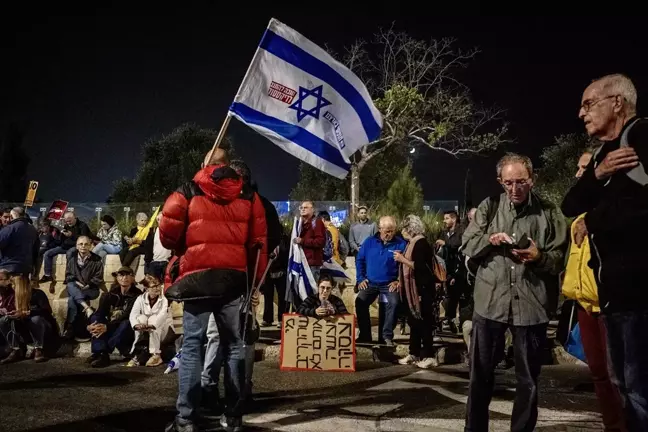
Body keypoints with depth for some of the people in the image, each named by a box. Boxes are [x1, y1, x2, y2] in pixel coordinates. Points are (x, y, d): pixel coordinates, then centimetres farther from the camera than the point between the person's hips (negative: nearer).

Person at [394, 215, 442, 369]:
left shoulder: (421, 243, -15)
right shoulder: (412, 243, 14)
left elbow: (419, 267, -24)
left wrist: (402, 259, -18)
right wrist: (401, 258, 4)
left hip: (422, 289, -10)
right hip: (412, 289, 10)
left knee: (424, 323, -5)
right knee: (414, 322, 13)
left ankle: (429, 356, 1)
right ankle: (414, 353, 20)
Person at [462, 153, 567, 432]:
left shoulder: (548, 213, 3)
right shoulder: (489, 206, 6)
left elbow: (560, 260, 2)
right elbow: (467, 247, 4)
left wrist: (539, 257, -19)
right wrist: (489, 239, -15)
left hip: (531, 305, -1)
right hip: (489, 302, 1)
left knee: (528, 379, 11)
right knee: (481, 374, 11)